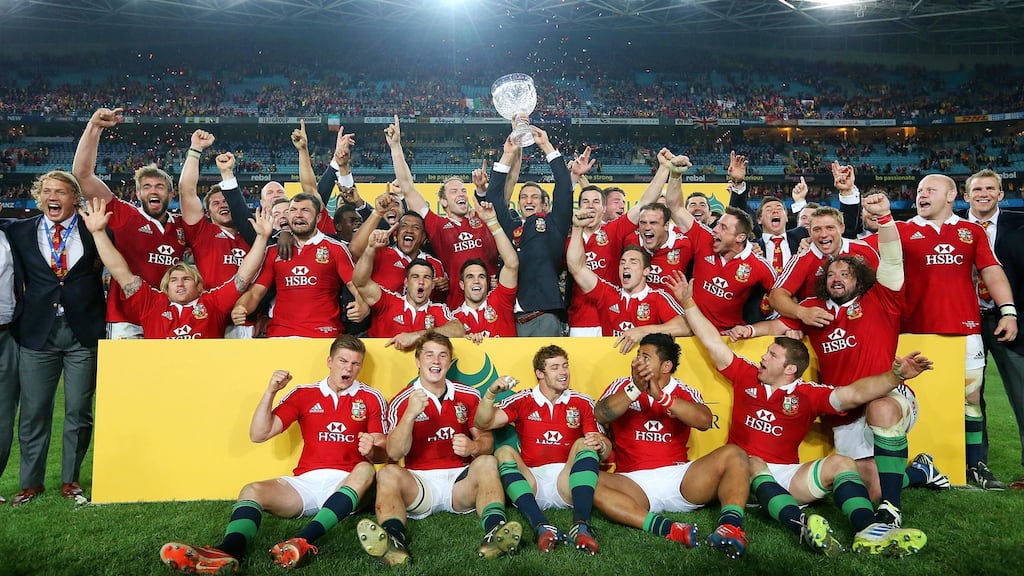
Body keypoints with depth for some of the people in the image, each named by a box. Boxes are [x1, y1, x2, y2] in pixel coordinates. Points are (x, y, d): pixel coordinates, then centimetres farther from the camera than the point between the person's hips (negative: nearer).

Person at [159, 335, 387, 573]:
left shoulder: (371, 398, 6)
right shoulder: (303, 394, 10)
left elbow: (381, 455, 4)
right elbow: (259, 435, 5)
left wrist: (372, 450, -21)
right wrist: (271, 392, -6)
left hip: (348, 485, -2)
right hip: (307, 482, 3)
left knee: (366, 470, -34)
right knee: (252, 490, -20)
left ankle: (305, 541, -49)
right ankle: (228, 552, -49)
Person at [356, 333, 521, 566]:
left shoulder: (468, 396, 9)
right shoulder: (402, 401, 1)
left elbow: (487, 440, 9)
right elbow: (394, 454, -9)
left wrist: (473, 446, -15)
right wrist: (410, 415, -24)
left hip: (461, 480, 2)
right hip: (419, 481, -1)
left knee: (487, 463, -26)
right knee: (388, 473, -29)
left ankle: (495, 533, -47)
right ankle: (394, 541, -51)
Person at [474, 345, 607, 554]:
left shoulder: (582, 403, 12)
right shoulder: (523, 401, 10)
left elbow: (605, 451, 7)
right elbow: (483, 423, -2)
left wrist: (601, 444, -17)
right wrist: (491, 393, -20)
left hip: (567, 483, 0)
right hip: (531, 484, 0)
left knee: (585, 443, -22)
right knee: (504, 452, -23)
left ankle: (581, 525, -42)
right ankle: (542, 527, -43)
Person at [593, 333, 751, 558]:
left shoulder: (685, 393, 9)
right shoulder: (623, 386, 10)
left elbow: (705, 421, -13)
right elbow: (600, 415, -10)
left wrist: (661, 396, -23)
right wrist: (636, 389, -23)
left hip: (679, 478, 1)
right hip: (635, 484, -1)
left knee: (733, 454, -17)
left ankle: (731, 524, -38)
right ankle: (666, 529, -41)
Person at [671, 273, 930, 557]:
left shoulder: (808, 394, 4)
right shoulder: (746, 376, 9)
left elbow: (855, 393, -10)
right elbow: (712, 342, 11)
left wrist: (895, 375, -25)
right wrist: (688, 302, 12)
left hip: (788, 477, 1)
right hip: (746, 476, -1)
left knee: (840, 463, -20)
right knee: (752, 462, -35)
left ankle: (870, 530, -42)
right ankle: (802, 525, -56)